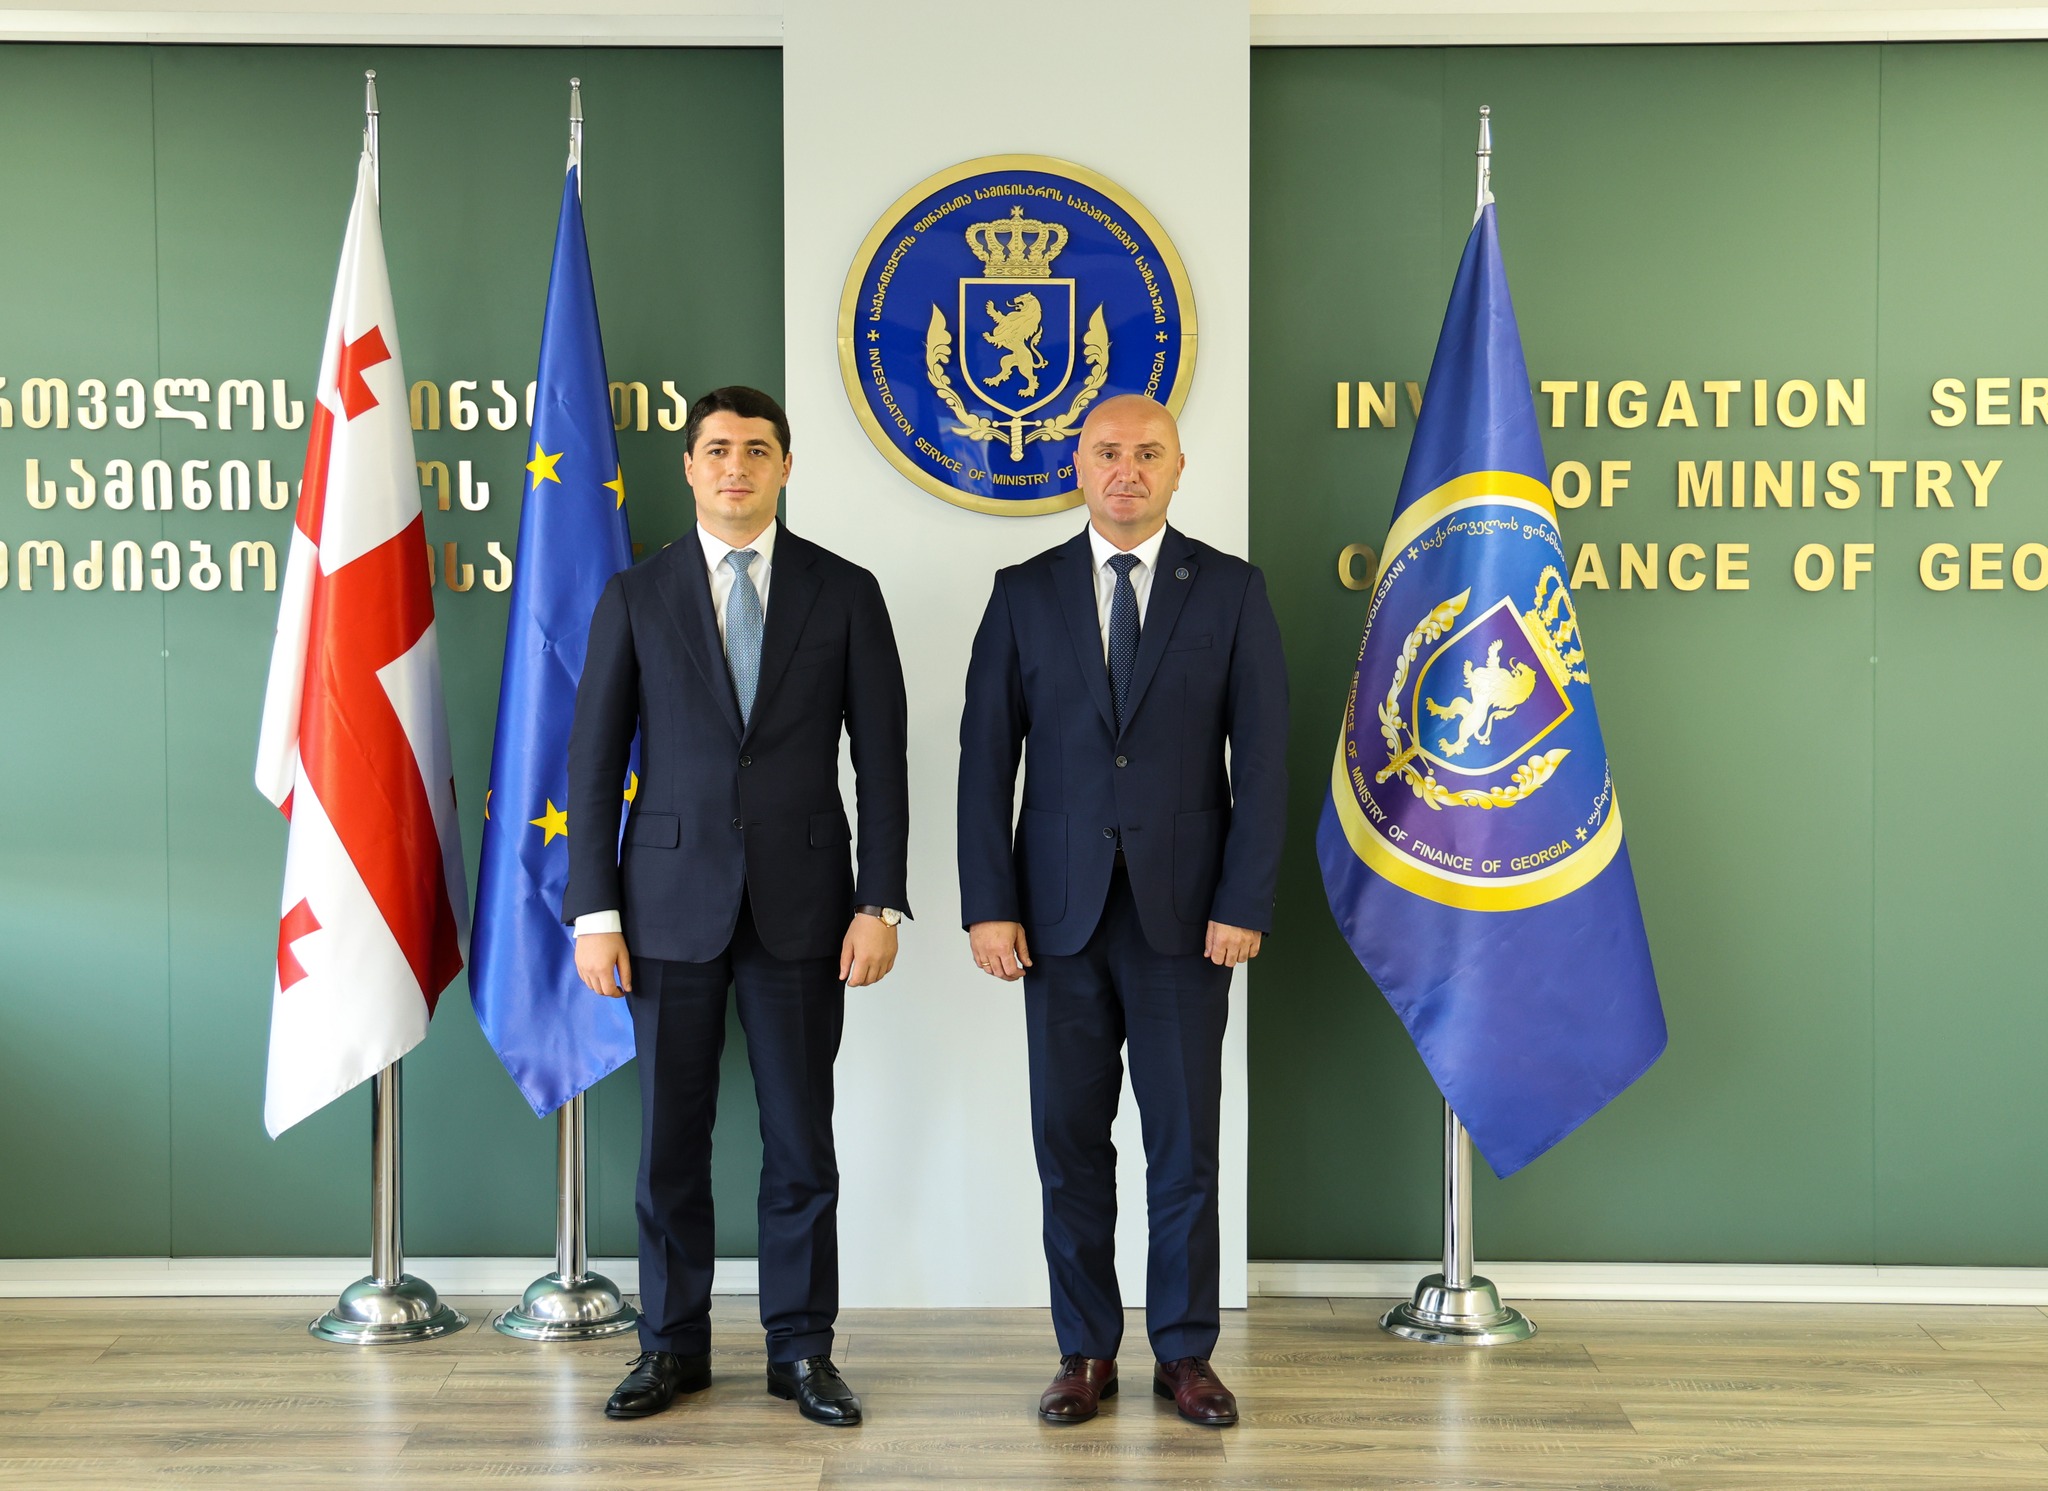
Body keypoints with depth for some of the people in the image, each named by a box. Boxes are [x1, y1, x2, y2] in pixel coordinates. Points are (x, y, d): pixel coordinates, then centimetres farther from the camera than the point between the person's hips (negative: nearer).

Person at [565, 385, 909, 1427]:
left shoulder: (844, 593, 4)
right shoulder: (635, 597, 5)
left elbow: (881, 760, 2)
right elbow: (595, 762, 3)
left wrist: (879, 904, -5)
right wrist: (594, 912, -3)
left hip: (801, 904, 0)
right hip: (671, 902, 0)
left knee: (800, 1141, 6)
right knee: (671, 1138, 7)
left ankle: (801, 1349, 19)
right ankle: (673, 1347, 22)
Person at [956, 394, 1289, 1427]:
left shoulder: (1231, 592, 3)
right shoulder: (1025, 594, 5)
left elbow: (1261, 755, -1)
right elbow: (985, 755, 2)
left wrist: (1245, 904, -8)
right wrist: (988, 904, -5)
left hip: (1184, 911, -1)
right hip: (1060, 911, 1)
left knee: (1185, 1144, 6)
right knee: (1071, 1144, 7)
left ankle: (1184, 1353, 20)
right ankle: (1087, 1352, 20)